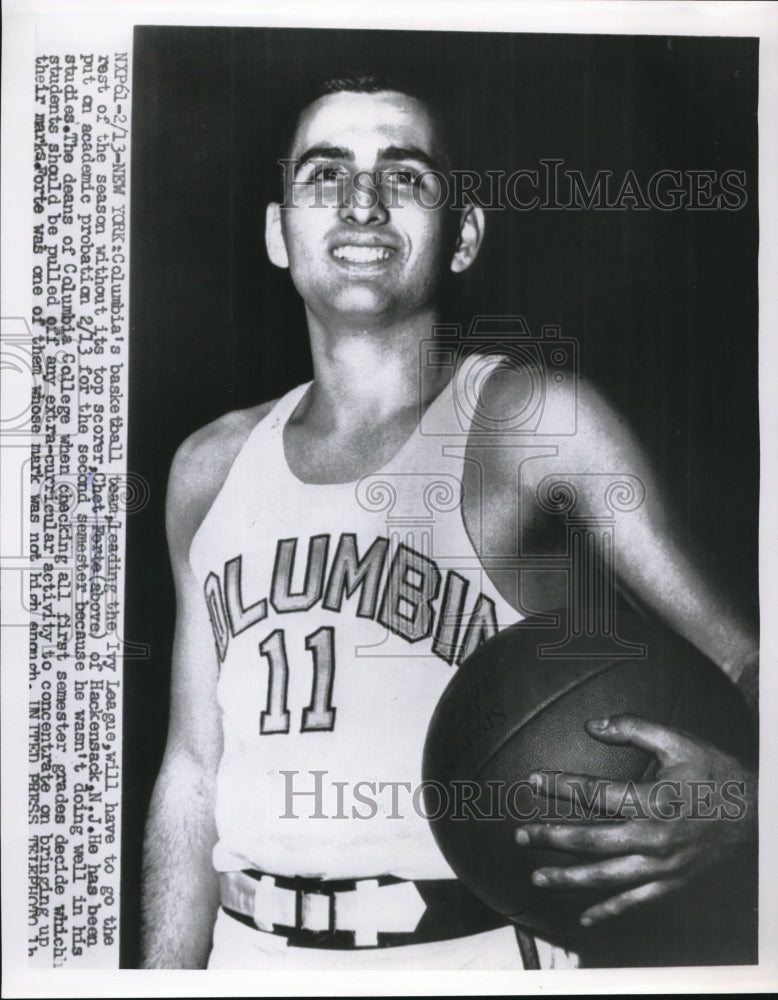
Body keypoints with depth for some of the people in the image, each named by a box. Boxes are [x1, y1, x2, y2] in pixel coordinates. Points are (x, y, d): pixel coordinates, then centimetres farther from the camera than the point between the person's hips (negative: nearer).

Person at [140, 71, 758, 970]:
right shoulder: (210, 469, 2)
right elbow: (193, 769, 6)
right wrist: (167, 972, 6)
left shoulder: (540, 424, -11)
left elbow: (745, 660, -12)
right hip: (247, 950, 4)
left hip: (469, 949, -3)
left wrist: (737, 795, -31)